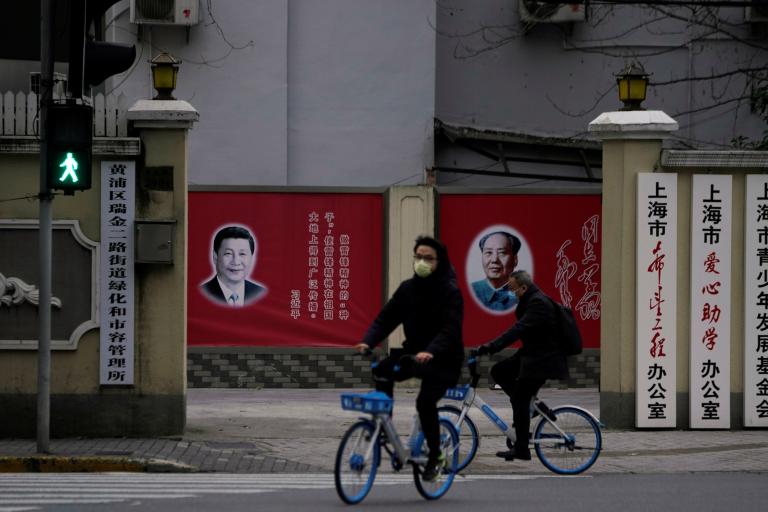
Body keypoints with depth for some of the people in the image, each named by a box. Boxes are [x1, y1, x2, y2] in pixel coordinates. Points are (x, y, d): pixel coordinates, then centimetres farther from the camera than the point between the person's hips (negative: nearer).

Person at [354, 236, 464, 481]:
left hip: (443, 360, -6)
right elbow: (385, 318, 0)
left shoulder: (450, 291, -12)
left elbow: (450, 329, -24)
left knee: (425, 400, -26)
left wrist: (431, 352, -42)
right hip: (413, 352, 6)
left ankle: (435, 456, -5)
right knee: (383, 370, -22)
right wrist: (367, 342, -19)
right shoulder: (408, 288, 5)